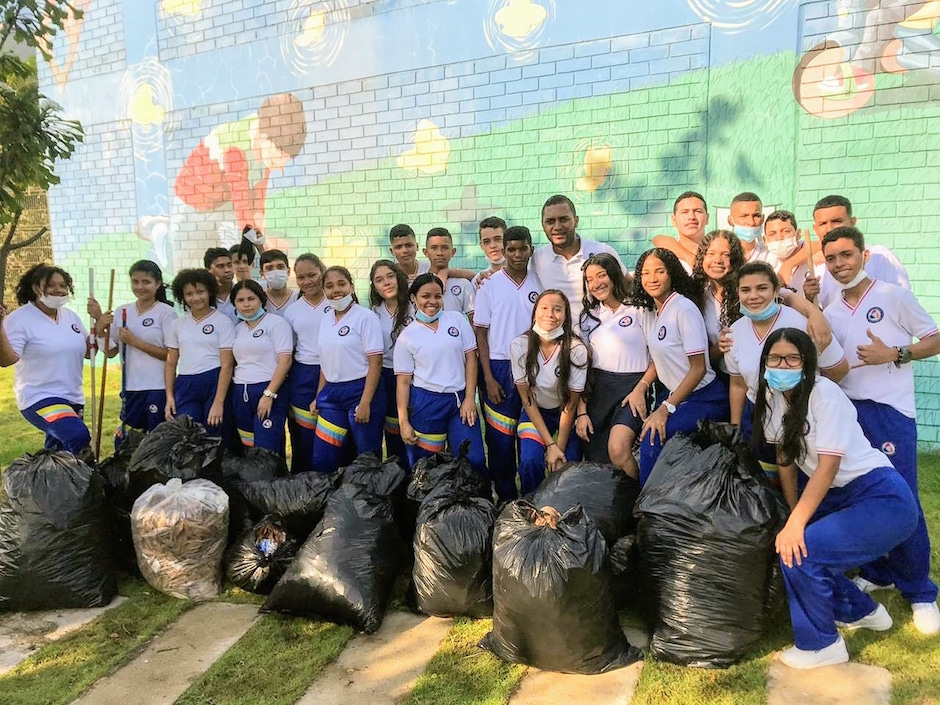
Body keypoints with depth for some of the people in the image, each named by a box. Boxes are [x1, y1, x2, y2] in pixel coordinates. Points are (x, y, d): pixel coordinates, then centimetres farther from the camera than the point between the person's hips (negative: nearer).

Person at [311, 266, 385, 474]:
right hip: (332, 394, 6)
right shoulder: (325, 320, 11)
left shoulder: (365, 317, -8)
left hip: (360, 390, -6)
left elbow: (375, 363, -13)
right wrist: (319, 397, 14)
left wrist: (365, 402, -18)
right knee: (322, 461, 7)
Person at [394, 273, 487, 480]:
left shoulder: (457, 319, 5)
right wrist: (403, 422, -4)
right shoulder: (407, 336, 1)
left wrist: (469, 398, -3)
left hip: (460, 400, 1)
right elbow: (403, 381, 1)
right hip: (426, 403, -1)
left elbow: (470, 358, 4)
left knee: (474, 460, -4)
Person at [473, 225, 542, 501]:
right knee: (500, 436, 3)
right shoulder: (490, 285, -2)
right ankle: (505, 496, 17)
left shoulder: (540, 283, 4)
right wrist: (488, 378, -7)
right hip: (500, 367, -2)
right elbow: (480, 333, -1)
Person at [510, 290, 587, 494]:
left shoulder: (576, 349, -22)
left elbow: (571, 405, -13)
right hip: (535, 413, 0)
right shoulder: (519, 346, -17)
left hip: (566, 415, 0)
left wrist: (560, 448, -11)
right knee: (530, 461, -21)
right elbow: (527, 399, -11)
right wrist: (551, 445, -15)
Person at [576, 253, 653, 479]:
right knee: (595, 461, -5)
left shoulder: (638, 309, 2)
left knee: (617, 450, -25)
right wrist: (581, 411, 5)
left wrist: (640, 389, -13)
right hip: (598, 390, 5)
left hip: (632, 387, -4)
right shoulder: (589, 316, 16)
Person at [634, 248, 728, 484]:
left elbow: (699, 368, -18)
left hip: (704, 400, -8)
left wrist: (665, 409, -19)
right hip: (672, 393, 8)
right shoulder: (654, 311, 6)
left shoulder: (684, 309, -18)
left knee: (653, 439, -23)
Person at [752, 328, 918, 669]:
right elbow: (785, 456, 8)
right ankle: (862, 611, 28)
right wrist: (792, 518, 6)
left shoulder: (824, 394, -20)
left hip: (884, 499, -8)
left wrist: (796, 524, -26)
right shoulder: (772, 396, 1)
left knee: (799, 551, -20)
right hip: (837, 496, 8)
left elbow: (828, 465, -24)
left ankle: (821, 645, 3)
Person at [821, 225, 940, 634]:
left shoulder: (893, 296, -1)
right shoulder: (830, 314, 12)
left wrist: (894, 355, -15)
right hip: (846, 412, 5)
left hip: (890, 413, -5)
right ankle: (878, 572, 25)